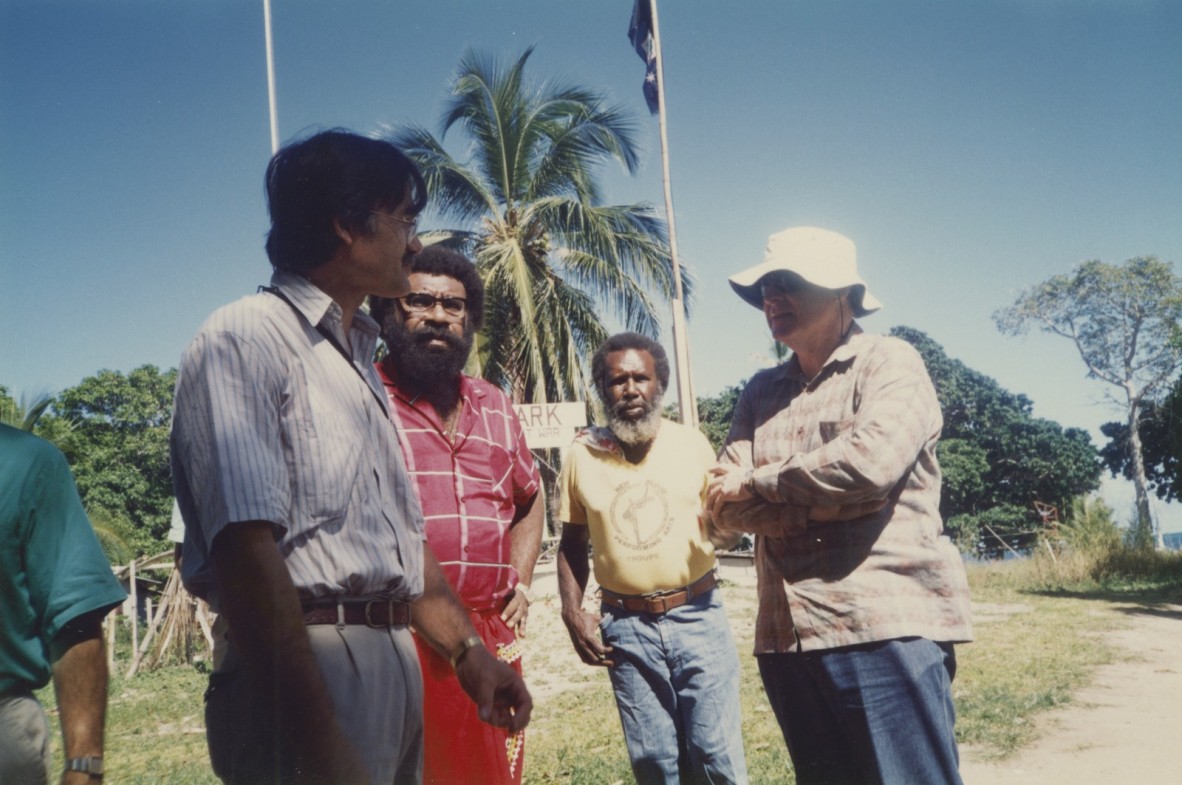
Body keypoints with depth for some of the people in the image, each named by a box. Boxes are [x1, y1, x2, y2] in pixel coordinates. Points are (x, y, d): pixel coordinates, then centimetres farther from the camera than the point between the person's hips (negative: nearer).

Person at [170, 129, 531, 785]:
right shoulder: (245, 341, -11)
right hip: (308, 665, -8)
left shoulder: (359, 363, 17)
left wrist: (468, 651, 15)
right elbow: (247, 549, -22)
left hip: (394, 665, 9)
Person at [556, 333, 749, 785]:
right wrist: (572, 613, -3)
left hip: (697, 616, -1)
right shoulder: (582, 456, 0)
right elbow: (572, 544, 9)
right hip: (626, 627, 1)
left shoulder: (692, 445, -1)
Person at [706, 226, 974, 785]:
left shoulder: (889, 363, 0)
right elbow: (724, 503, 4)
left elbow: (871, 461, -19)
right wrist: (824, 500, -12)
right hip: (787, 636, 6)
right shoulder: (762, 391, 15)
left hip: (888, 627, -5)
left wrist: (756, 483, -6)